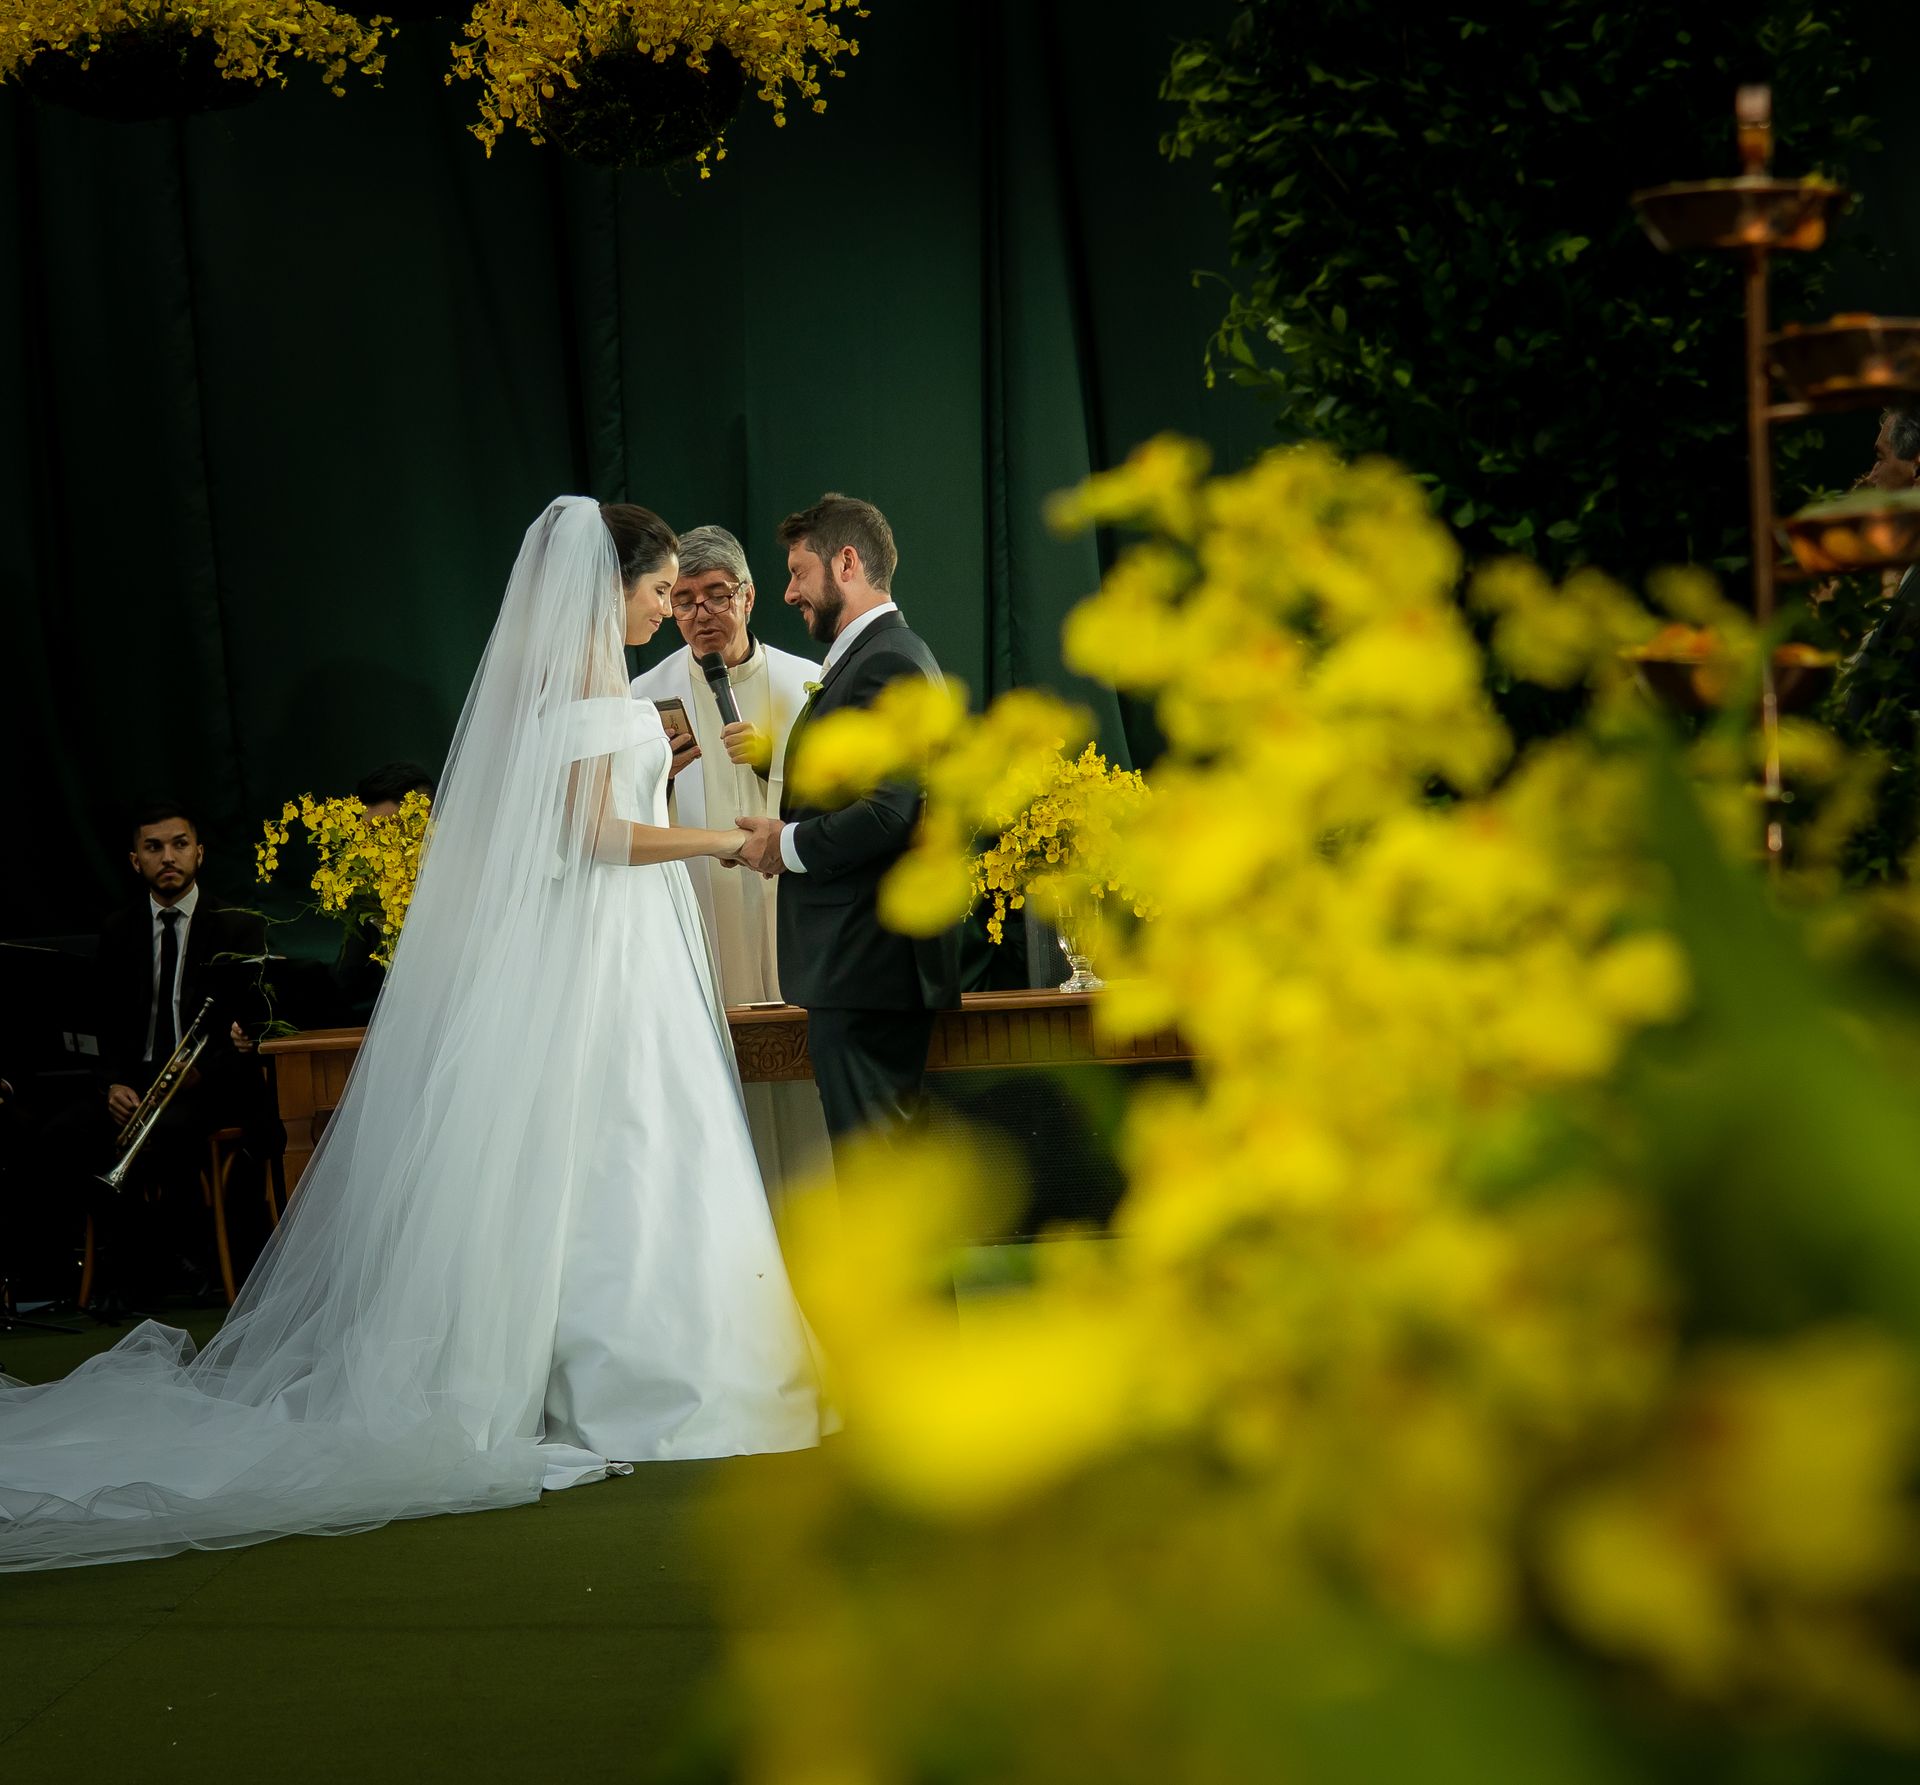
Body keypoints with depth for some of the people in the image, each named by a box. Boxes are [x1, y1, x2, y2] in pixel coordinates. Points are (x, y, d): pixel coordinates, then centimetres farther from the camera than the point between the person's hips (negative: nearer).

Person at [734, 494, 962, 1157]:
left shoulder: (887, 663, -13)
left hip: (865, 962, -11)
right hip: (865, 960, 11)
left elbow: (889, 813, -23)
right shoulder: (885, 657, 20)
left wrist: (788, 844, -11)